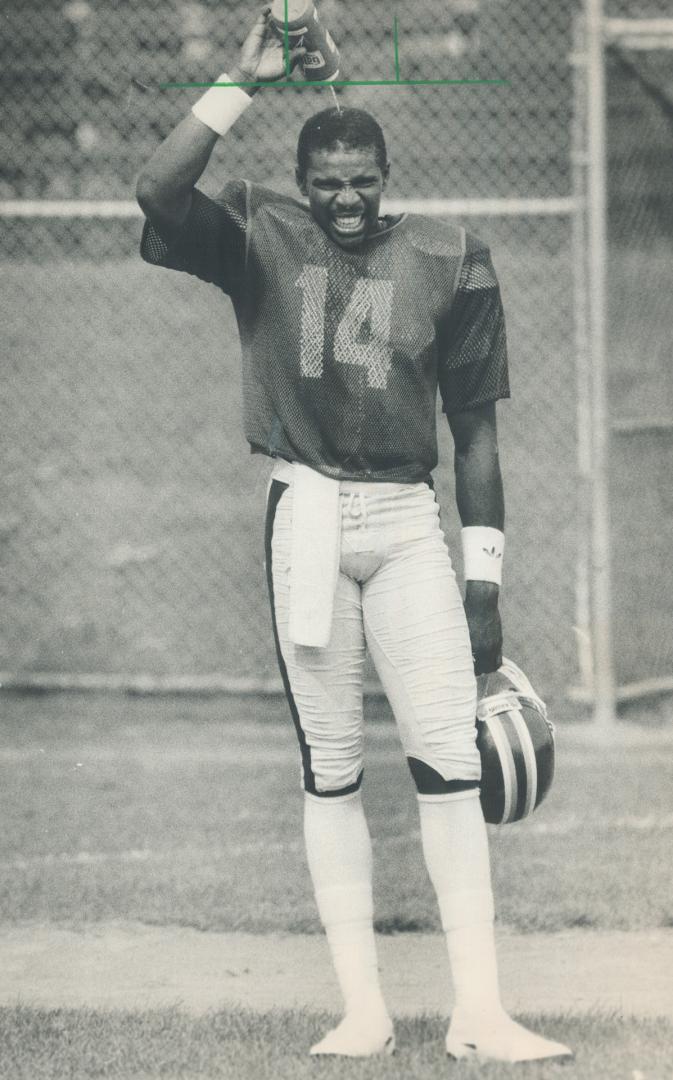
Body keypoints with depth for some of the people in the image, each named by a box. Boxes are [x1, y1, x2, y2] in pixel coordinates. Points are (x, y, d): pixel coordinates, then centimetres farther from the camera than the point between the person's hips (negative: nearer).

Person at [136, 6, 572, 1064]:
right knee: (329, 766, 2)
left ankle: (479, 1014, -6)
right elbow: (159, 191, -19)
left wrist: (484, 578, 5)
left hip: (410, 522, 1)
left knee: (450, 761, -6)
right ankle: (362, 1011, 5)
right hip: (307, 519, -1)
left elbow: (476, 426, 8)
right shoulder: (261, 239, 2)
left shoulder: (448, 260, 4)